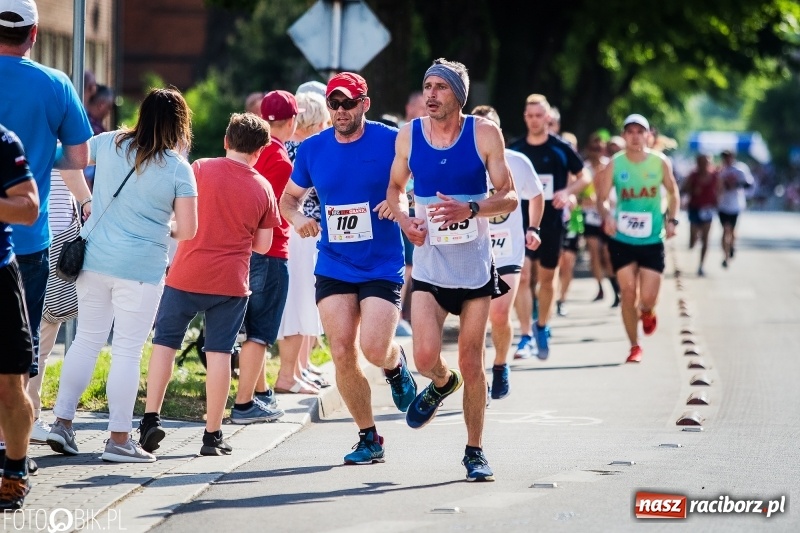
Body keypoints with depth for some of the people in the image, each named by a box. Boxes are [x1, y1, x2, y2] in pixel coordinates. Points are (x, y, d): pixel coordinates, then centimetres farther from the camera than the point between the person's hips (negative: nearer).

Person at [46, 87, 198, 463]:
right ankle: (118, 440, 4)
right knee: (128, 352, 1)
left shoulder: (109, 144, 1)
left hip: (94, 259, 4)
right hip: (141, 269, -4)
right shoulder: (179, 169, -9)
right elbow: (187, 230, -10)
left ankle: (62, 422, 14)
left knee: (87, 340, 16)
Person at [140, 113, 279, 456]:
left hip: (186, 275, -1)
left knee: (164, 343, 9)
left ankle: (151, 419, 1)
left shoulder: (201, 170, -4)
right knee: (219, 353, 4)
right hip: (231, 282, 1)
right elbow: (262, 245, 7)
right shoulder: (263, 189, 1)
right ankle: (212, 435, 4)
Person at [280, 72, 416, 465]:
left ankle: (396, 365, 21)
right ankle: (368, 438, 12)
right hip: (333, 267, 4)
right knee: (342, 354, -3)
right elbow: (290, 197, 18)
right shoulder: (312, 149, 4)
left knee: (374, 349, -18)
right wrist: (296, 218, -5)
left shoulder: (390, 141, -7)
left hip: (383, 266, -4)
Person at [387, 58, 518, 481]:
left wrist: (470, 209, -23)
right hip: (429, 267, 1)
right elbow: (395, 188, 15)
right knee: (425, 356, -15)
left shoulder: (485, 134, -6)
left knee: (471, 365, 3)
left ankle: (475, 451, 20)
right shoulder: (408, 136, 0)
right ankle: (442, 383, 23)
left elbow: (509, 197, -5)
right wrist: (403, 219, -6)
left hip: (475, 267, -1)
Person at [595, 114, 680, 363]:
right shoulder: (614, 165, -5)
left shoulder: (660, 162, -3)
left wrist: (671, 220, -2)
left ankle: (647, 313, 34)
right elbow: (602, 199, -1)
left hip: (652, 240, 0)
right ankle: (634, 347, 13)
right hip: (622, 239, 0)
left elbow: (672, 192, 11)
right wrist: (607, 216, -22)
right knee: (628, 293, -3)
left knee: (648, 297, -4)